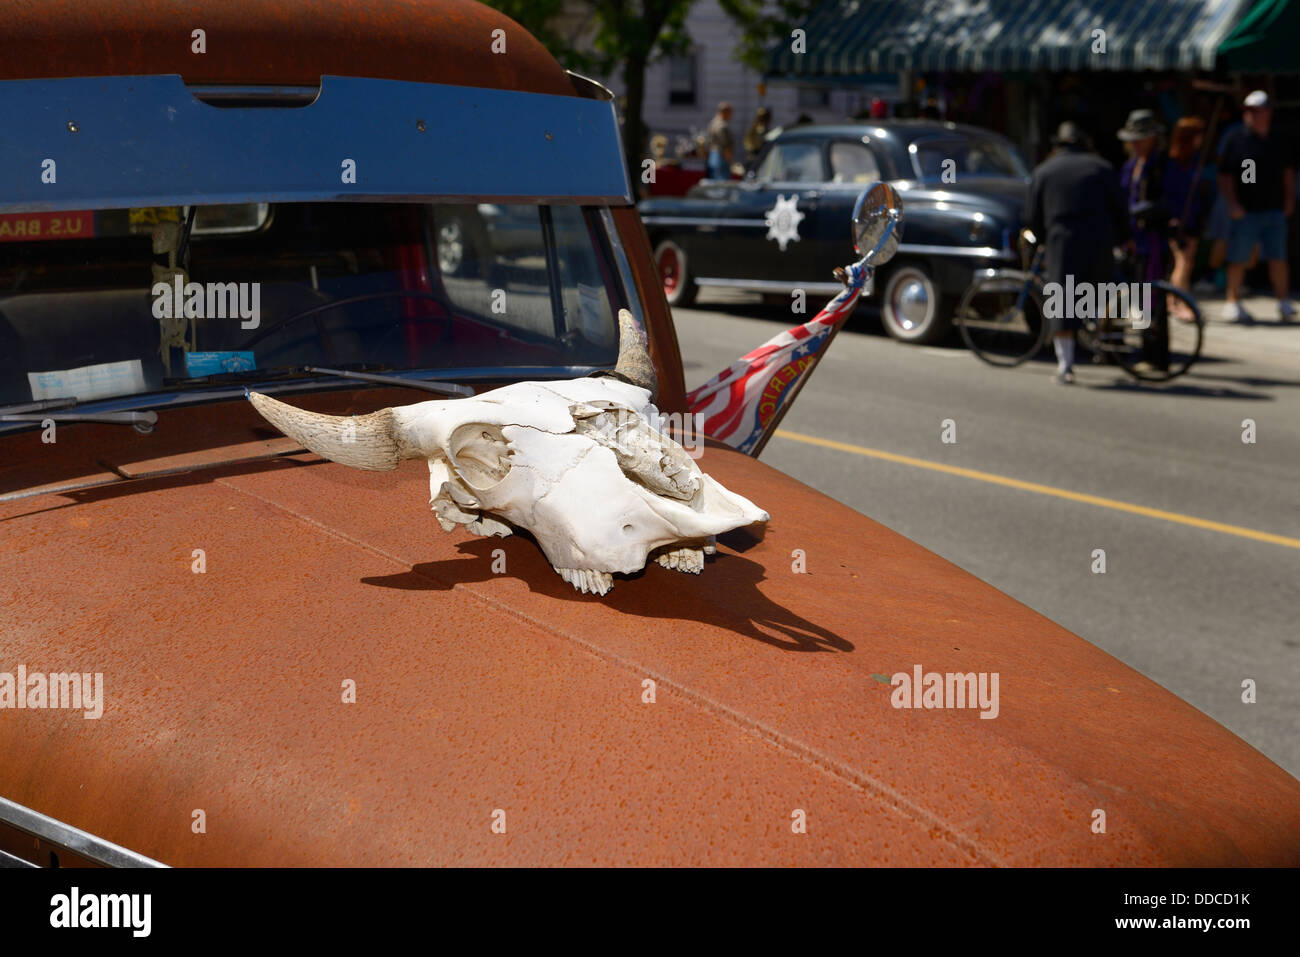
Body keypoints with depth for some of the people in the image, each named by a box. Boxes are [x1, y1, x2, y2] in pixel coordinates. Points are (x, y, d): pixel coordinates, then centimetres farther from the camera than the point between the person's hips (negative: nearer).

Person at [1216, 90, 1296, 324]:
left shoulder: (1277, 141, 12)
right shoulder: (1235, 141, -2)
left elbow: (1288, 171, 22)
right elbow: (1225, 176, -4)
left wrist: (1289, 198, 13)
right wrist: (1233, 203, -13)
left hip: (1275, 212, 3)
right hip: (1245, 212, -3)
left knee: (1278, 259, 3)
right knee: (1238, 260, 0)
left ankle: (1283, 302, 12)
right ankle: (1232, 302, 11)